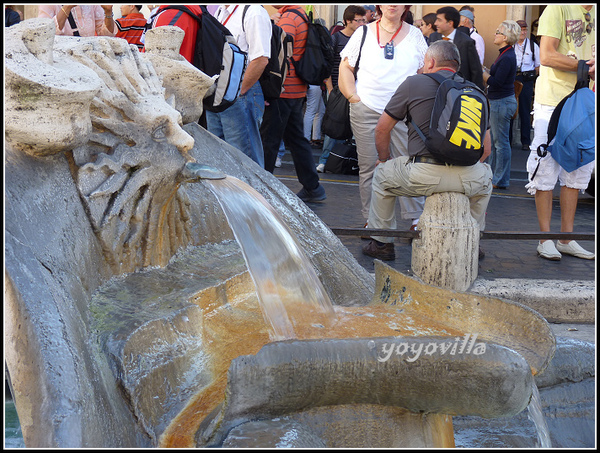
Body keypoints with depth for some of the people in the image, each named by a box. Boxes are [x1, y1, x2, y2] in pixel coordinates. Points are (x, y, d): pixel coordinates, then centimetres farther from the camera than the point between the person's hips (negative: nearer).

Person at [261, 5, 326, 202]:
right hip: (297, 90, 9)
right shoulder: (302, 15, 14)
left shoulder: (288, 18, -15)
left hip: (283, 91, -9)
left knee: (268, 140, -2)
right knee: (296, 138, 14)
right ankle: (312, 188, 18)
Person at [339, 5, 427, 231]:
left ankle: (416, 218, 5)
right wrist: (353, 97, -1)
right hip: (367, 112, 0)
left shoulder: (415, 35, 9)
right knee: (369, 168, 4)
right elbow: (346, 67, 10)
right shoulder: (364, 33, 7)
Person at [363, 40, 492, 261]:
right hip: (467, 180, 3)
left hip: (423, 176, -3)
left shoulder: (413, 83, 7)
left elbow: (382, 129, 12)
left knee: (382, 175, 28)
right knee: (486, 175, 39)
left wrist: (385, 160, 31)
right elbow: (486, 148, 19)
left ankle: (381, 243, 33)